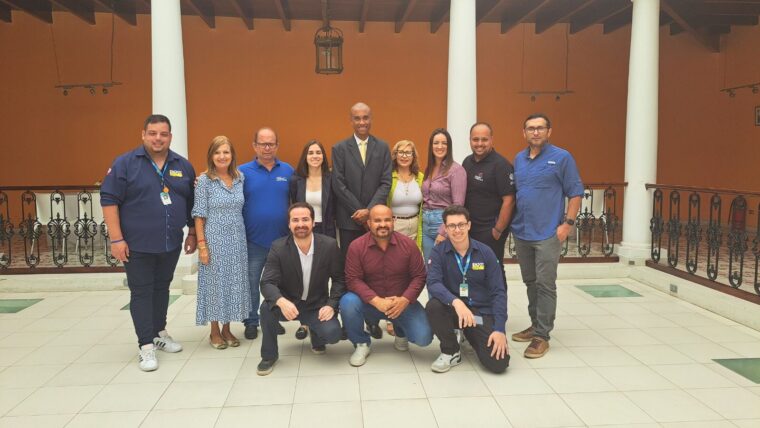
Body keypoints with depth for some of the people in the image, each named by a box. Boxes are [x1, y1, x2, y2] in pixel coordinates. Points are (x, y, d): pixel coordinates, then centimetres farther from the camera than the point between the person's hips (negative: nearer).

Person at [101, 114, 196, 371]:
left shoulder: (183, 166, 5)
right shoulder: (125, 163, -7)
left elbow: (192, 204, 12)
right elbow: (109, 200, -10)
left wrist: (192, 234, 10)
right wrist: (116, 239, -14)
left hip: (171, 244, 4)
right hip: (137, 245, -4)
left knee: (161, 289, 16)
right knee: (141, 292, 1)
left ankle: (159, 333, 31)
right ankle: (146, 345, 7)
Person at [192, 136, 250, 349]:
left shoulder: (240, 178, 5)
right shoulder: (204, 180, -5)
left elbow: (241, 209, 10)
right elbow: (199, 215, -6)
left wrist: (243, 237, 5)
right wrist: (202, 245, -11)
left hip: (237, 240, 4)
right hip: (214, 240, -4)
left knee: (234, 283, 8)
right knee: (215, 283, 4)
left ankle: (227, 329, 22)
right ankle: (215, 331, 18)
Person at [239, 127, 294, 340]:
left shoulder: (288, 171, 3)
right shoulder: (243, 171, -2)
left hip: (282, 239, 2)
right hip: (253, 240, -2)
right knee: (251, 284, 8)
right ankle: (251, 322, 22)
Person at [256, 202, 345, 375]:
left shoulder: (329, 245, -12)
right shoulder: (278, 247, -13)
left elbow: (339, 280, -3)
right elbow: (267, 283, -19)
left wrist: (331, 305, -19)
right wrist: (281, 301, -40)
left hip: (317, 306, 0)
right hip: (288, 304, 0)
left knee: (332, 334, -26)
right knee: (267, 306, -31)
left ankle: (315, 333, 15)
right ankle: (269, 355, -6)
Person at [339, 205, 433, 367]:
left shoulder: (408, 244, -8)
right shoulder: (357, 246, -12)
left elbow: (419, 276, -5)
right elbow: (353, 280, -15)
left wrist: (404, 300, -22)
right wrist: (377, 301, -28)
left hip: (401, 303, 1)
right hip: (369, 303, -1)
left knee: (424, 338, -17)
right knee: (347, 302, -32)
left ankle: (400, 331, 22)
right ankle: (361, 344, -3)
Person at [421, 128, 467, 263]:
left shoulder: (456, 170, -9)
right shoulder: (429, 169, 11)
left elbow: (458, 205, -13)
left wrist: (443, 232, -16)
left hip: (444, 222, -6)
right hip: (425, 223, 6)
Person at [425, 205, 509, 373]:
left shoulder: (485, 252, -4)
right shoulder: (438, 252, -6)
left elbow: (498, 292, -5)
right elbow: (433, 283, -22)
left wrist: (500, 329, -16)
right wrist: (456, 301, -41)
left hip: (482, 312, 0)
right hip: (453, 308, 0)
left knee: (499, 363, -17)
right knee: (433, 306, -33)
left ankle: (471, 335, 17)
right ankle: (451, 351, -5)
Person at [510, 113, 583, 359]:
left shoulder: (561, 158, -4)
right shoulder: (518, 159, 11)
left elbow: (575, 192, -5)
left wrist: (568, 223, -12)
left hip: (548, 234, -6)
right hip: (521, 233, 6)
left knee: (545, 285, -3)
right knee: (530, 282, 15)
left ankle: (541, 335, 3)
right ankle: (536, 324, 29)